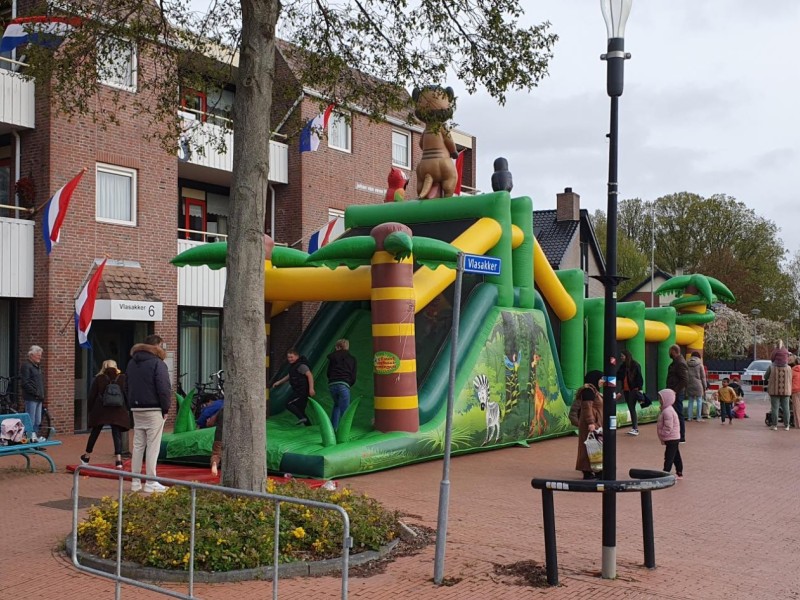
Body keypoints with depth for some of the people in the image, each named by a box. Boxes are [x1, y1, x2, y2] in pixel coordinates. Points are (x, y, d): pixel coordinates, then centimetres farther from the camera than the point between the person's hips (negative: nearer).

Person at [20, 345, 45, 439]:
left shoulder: (38, 366, 19)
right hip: (31, 398, -9)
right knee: (30, 422, -10)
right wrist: (35, 393, -17)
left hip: (38, 398, 9)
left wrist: (42, 394, 12)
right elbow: (25, 383, -16)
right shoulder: (26, 365, -8)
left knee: (37, 422, 12)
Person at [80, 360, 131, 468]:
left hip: (100, 411, 1)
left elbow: (92, 395, 1)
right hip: (118, 411, -1)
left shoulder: (98, 379, 1)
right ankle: (118, 459, -13)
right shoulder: (123, 379, 1)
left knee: (94, 433, 17)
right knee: (117, 434, -1)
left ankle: (87, 456, 31)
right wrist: (127, 409, 10)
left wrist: (90, 409, 11)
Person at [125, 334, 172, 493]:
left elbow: (127, 387, 18)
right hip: (153, 410, -7)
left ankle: (135, 481, 15)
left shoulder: (132, 363, 14)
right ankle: (151, 483, -2)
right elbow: (164, 389, -16)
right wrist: (166, 408, -7)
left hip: (136, 409, 7)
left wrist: (132, 404, 16)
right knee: (153, 446, -3)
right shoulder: (157, 363, -11)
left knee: (138, 445, 12)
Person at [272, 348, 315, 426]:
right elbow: (289, 376, 32)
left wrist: (311, 388, -31)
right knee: (300, 410, 11)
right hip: (299, 392, 10)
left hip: (303, 392, -10)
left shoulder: (301, 365, -15)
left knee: (289, 405, -15)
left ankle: (302, 417, -20)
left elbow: (310, 375, -24)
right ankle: (308, 425, 13)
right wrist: (279, 382, 28)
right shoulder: (293, 365, 16)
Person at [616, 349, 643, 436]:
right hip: (626, 390, 7)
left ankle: (635, 429, -12)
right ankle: (634, 427, 13)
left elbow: (639, 378, -8)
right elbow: (619, 376, 9)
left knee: (632, 408, -11)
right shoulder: (622, 366, 11)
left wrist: (640, 389, -12)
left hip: (633, 390, -7)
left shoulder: (635, 365, -7)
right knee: (630, 409, 8)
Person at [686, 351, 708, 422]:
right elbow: (703, 377, -2)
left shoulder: (687, 364, 4)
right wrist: (705, 387, 6)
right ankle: (698, 417, 1)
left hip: (689, 385, 3)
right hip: (698, 384, -3)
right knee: (699, 400, 4)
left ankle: (689, 417, 10)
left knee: (691, 400, 12)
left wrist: (686, 386, 14)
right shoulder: (700, 364, -5)